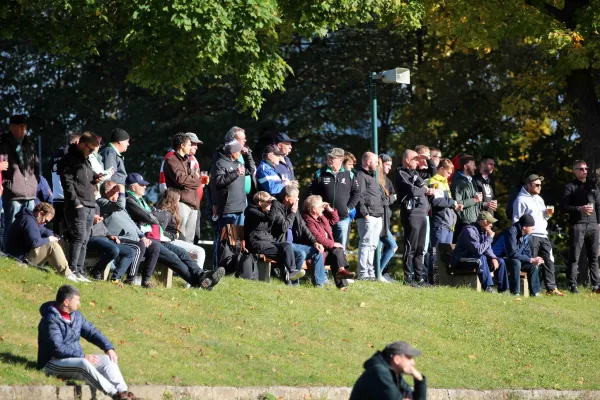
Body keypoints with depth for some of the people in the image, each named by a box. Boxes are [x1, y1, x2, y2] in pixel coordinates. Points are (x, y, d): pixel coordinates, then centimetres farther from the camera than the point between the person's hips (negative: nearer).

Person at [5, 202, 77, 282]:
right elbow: (34, 242, -31)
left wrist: (52, 236, 5)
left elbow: (44, 231, 28)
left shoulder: (32, 219, 15)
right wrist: (48, 239, -13)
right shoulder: (29, 221, -20)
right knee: (52, 246, -20)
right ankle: (67, 275, -18)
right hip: (21, 259, -12)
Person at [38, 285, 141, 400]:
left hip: (76, 359, 9)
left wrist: (109, 348, -3)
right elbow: (57, 348, -25)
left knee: (107, 359, -9)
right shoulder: (51, 320, -17)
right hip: (54, 363, -9)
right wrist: (83, 356, -27)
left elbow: (92, 332, 13)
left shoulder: (76, 315, 8)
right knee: (84, 364, -35)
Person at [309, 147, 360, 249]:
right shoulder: (320, 174, 3)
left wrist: (349, 208, 0)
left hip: (343, 217, 1)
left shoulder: (349, 175, 7)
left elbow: (356, 193, 10)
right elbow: (311, 192, 5)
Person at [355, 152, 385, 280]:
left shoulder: (372, 177, 25)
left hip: (377, 217, 10)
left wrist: (381, 213, 20)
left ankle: (370, 272, 16)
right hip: (367, 217, -10)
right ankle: (363, 274, -12)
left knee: (372, 245, 11)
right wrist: (365, 213, -20)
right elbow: (359, 196, -15)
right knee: (366, 244, -11)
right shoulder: (360, 176, -7)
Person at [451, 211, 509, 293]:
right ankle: (488, 288, -36)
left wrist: (493, 258, -10)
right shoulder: (470, 230, -23)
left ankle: (503, 290, 1)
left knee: (500, 261, 0)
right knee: (481, 258, -36)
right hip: (461, 261, -9)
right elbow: (478, 250, -32)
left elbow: (487, 249, 12)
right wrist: (490, 238, -22)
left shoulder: (484, 231, 7)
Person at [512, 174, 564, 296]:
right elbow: (516, 220, -7)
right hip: (531, 236, -8)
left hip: (543, 235, 8)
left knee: (549, 261, 4)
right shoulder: (521, 200, -3)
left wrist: (548, 214, 5)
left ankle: (551, 288, 6)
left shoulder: (539, 199, 21)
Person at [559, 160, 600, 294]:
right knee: (574, 257, -5)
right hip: (577, 225, -4)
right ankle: (573, 286, -4)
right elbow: (563, 206, -5)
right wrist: (580, 209, -16)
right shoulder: (570, 187, 3)